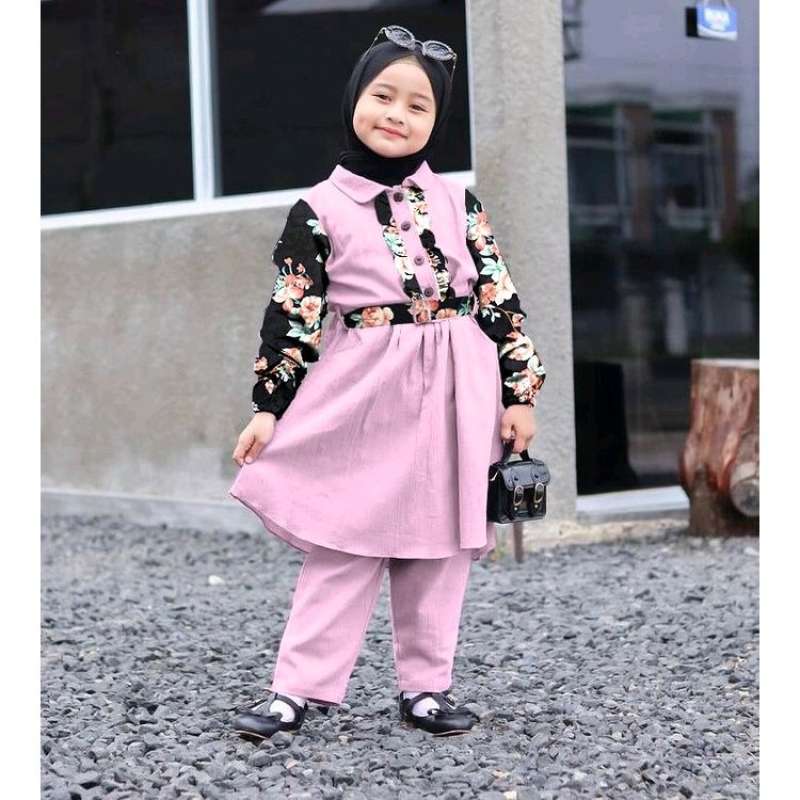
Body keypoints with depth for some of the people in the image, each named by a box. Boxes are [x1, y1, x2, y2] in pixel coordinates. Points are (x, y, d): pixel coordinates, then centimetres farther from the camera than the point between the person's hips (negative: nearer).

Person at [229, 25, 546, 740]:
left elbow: (499, 297, 7)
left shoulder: (457, 202, 5)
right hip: (361, 400, -2)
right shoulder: (321, 209, -1)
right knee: (341, 548, 0)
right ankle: (298, 688, 6)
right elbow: (293, 313, -1)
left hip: (452, 401, 3)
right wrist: (268, 407, -4)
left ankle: (426, 687, 19)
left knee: (440, 551, 8)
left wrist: (519, 392, 2)